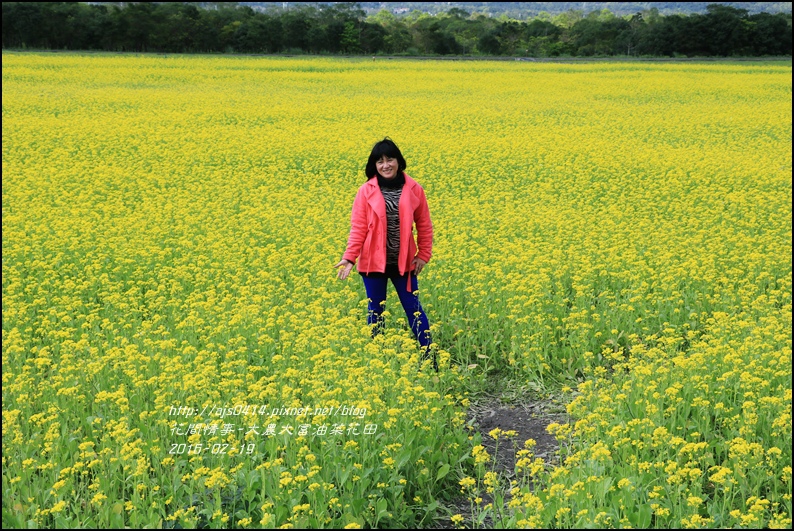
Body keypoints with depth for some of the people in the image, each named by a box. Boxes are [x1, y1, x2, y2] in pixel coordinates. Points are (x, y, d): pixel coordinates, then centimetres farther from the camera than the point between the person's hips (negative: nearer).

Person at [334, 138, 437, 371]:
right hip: (374, 262, 0)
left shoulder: (413, 189, -2)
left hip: (403, 262, 0)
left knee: (413, 307, 4)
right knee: (375, 310, 9)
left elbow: (424, 225, 7)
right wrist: (349, 258, -14)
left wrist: (424, 255, 3)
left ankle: (430, 358, 10)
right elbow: (358, 228, -5)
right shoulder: (366, 191, -4)